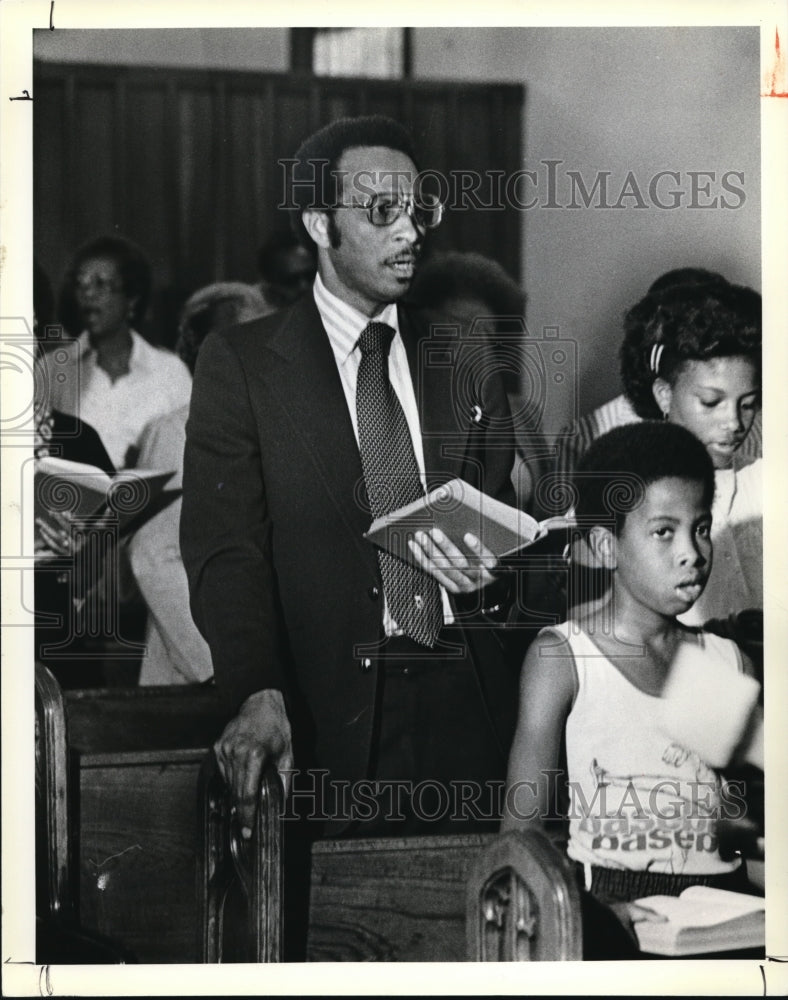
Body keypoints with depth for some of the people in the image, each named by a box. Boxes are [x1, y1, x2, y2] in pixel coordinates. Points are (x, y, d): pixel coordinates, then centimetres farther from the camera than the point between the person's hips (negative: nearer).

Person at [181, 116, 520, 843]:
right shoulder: (241, 363, 3)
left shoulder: (464, 364, 15)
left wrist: (488, 576, -7)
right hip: (329, 718, -3)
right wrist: (260, 694, -22)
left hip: (468, 706, 3)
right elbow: (225, 549, -6)